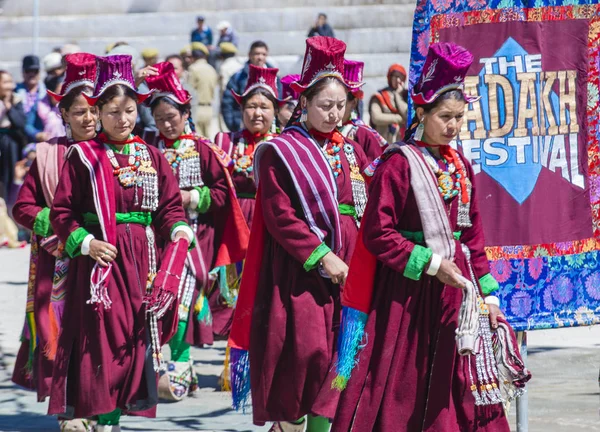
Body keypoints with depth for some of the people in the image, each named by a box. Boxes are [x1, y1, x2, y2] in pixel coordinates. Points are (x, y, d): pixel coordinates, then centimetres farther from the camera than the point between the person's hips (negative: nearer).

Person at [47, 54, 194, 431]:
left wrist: (180, 231, -11)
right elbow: (62, 211, -1)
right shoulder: (83, 156, 0)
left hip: (141, 259, 4)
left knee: (136, 336, 3)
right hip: (99, 259, -4)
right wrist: (86, 243, -15)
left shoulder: (151, 157, 11)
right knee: (101, 336, -7)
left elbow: (171, 205, 10)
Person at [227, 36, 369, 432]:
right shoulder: (280, 152, -3)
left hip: (347, 267, 5)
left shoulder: (350, 151, 14)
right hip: (300, 268, -5)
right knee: (305, 349, -11)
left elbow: (366, 208, 13)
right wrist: (322, 257, -17)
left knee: (339, 352, 1)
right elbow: (281, 218, -10)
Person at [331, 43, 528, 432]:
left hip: (457, 286, 6)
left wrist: (489, 296, 11)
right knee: (402, 390, -1)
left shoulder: (460, 167, 11)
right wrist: (430, 263, -18)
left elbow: (474, 236, 15)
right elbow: (378, 233, -14)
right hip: (409, 289, -6)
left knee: (455, 394, 5)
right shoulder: (398, 164, -8)